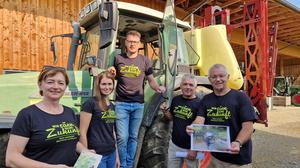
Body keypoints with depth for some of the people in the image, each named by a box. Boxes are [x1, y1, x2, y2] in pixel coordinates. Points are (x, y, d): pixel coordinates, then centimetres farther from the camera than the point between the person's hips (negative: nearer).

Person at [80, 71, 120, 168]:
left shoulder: (111, 106, 8)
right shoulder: (90, 103, -13)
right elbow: (82, 133, -13)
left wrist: (116, 155, 15)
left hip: (111, 153, 7)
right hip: (97, 154, -6)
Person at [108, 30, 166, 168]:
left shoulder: (144, 60, 6)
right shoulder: (118, 59, 6)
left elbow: (151, 80, 8)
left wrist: (158, 88, -12)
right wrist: (111, 73, -6)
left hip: (138, 104, 1)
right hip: (121, 104, 0)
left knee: (133, 137, 10)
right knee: (122, 137, -1)